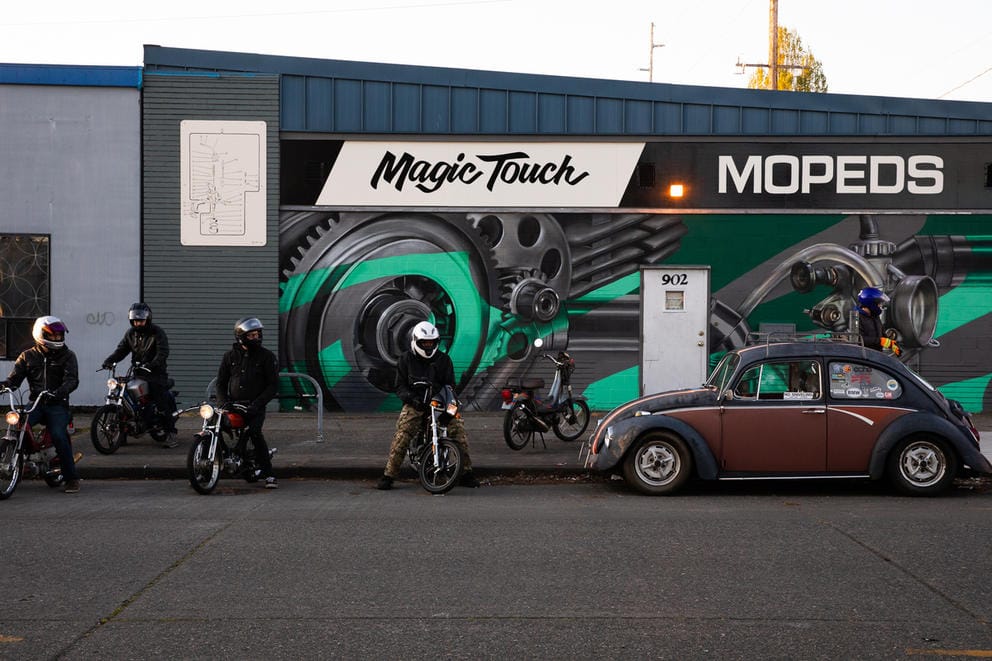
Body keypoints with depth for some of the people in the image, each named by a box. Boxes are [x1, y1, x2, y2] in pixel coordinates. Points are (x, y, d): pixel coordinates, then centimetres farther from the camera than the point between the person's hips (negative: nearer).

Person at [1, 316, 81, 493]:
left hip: (57, 404, -2)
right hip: (35, 403, 2)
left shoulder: (67, 356, 7)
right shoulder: (28, 356, 14)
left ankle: (71, 478, -15)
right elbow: (15, 377, 5)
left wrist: (59, 392, -30)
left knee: (59, 436, -23)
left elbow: (72, 380, -8)